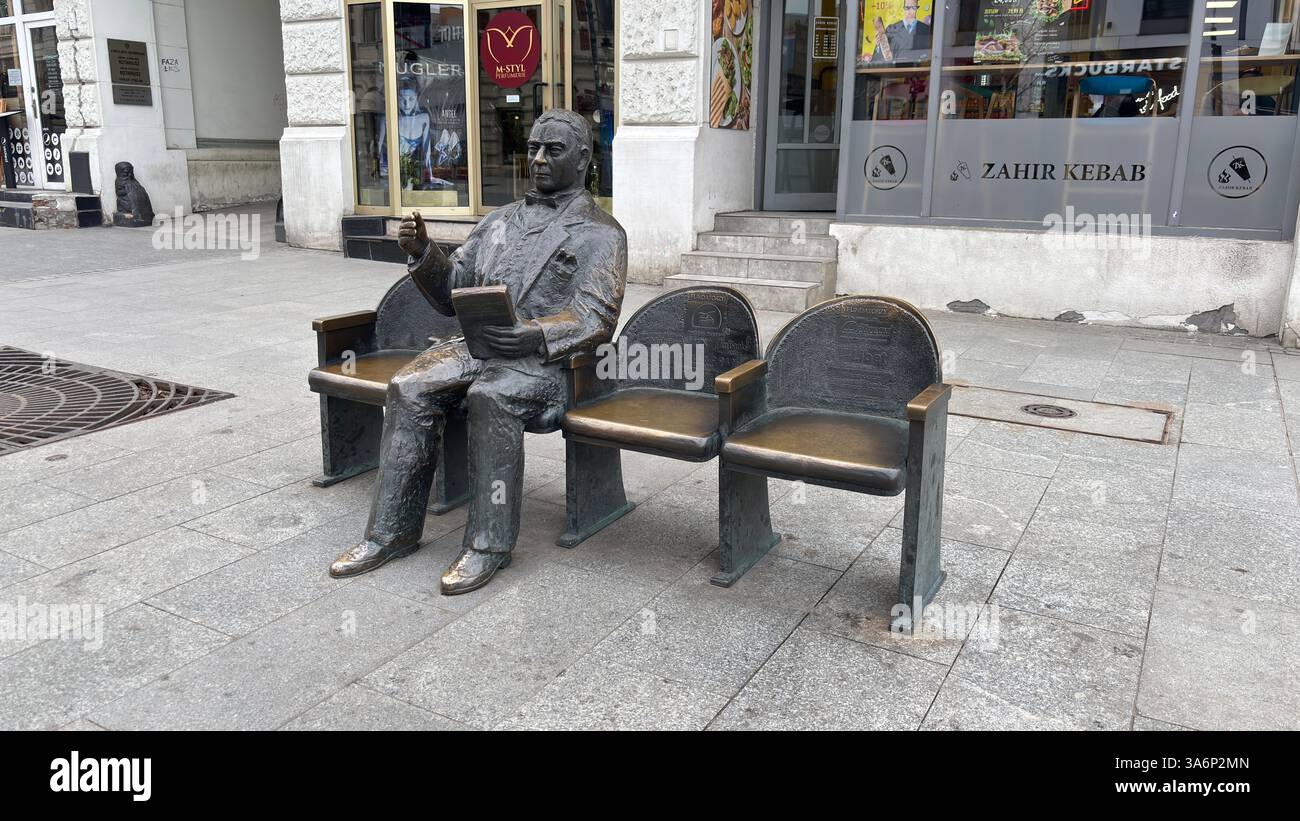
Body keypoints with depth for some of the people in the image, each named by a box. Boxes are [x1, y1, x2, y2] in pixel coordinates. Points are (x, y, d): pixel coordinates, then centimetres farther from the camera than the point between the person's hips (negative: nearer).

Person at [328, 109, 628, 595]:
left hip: (549, 357, -5)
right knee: (409, 388, -20)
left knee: (489, 397, -35)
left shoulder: (600, 232, 3)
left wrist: (535, 336, -28)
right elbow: (451, 295, 19)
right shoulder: (499, 221, 22)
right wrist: (422, 253, 0)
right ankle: (393, 530, -12)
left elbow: (595, 319, -10)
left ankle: (489, 542, -23)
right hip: (480, 344, 6)